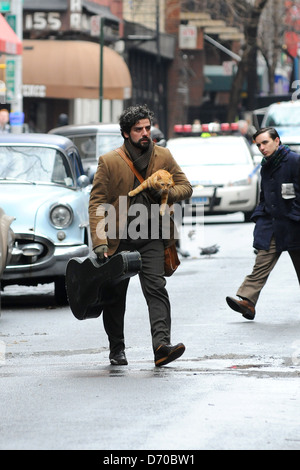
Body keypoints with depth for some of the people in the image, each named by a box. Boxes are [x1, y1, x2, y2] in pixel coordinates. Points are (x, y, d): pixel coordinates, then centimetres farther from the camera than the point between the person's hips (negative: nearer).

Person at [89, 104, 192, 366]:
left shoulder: (163, 157, 4)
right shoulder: (109, 162, -5)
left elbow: (185, 187, 13)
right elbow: (97, 202, -7)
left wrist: (167, 193, -12)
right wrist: (99, 241, -17)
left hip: (151, 237, 1)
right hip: (118, 238, -1)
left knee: (156, 288, -17)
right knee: (115, 295, 8)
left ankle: (161, 345, -29)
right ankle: (116, 350, 25)